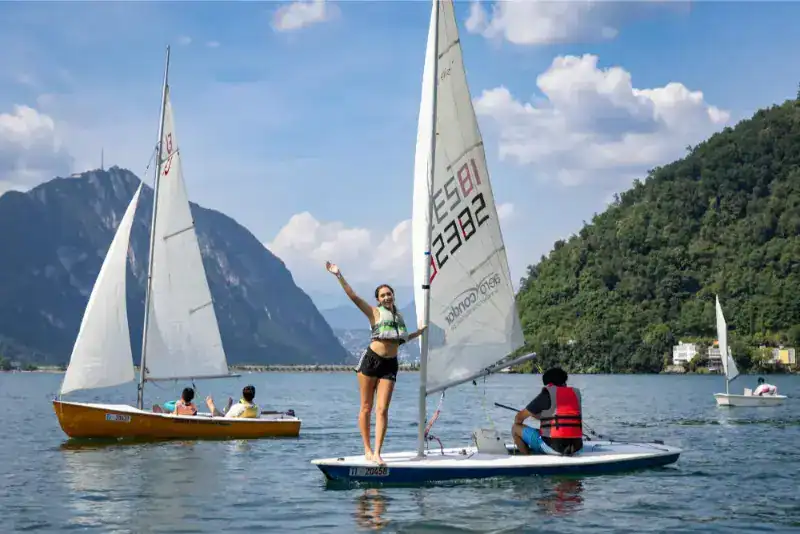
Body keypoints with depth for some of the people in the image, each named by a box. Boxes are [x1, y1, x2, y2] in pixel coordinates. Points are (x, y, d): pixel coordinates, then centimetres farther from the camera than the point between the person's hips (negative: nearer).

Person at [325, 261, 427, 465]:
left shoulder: (399, 316, 17)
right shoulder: (374, 312, 1)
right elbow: (353, 296, -10)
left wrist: (420, 331, 34)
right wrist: (339, 276, -17)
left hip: (390, 364, 3)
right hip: (371, 360, -3)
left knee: (382, 410, -6)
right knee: (366, 407, 2)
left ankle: (377, 454, -8)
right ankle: (367, 450, 13)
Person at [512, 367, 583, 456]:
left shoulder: (546, 395, -1)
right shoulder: (576, 393, 12)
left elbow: (519, 418, 5)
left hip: (553, 447, -6)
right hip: (576, 447, 6)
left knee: (515, 428, 10)